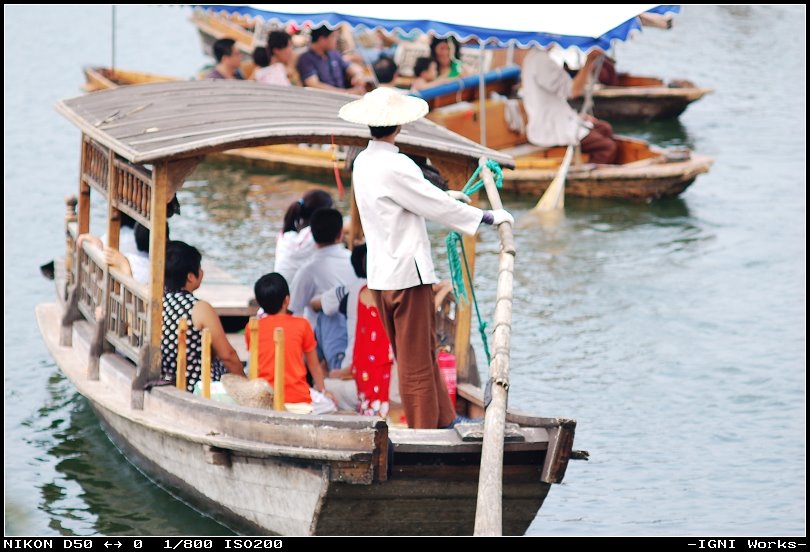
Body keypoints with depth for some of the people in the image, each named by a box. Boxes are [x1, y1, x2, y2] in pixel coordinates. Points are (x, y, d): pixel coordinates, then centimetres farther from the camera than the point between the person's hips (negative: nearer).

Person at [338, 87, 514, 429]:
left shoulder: (363, 162, 8)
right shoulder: (394, 166, -20)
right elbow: (437, 206, -15)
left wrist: (445, 197, 34)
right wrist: (489, 217, -5)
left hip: (380, 273, 9)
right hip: (407, 272, -9)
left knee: (424, 352, 18)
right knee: (416, 362, -1)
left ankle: (444, 420, 27)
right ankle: (425, 433, 4)